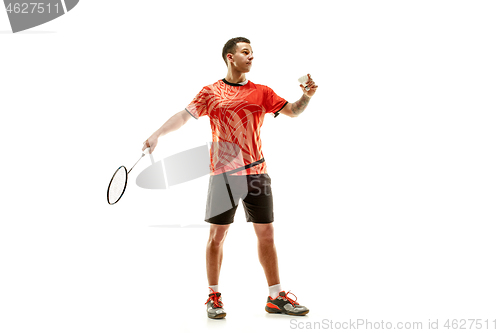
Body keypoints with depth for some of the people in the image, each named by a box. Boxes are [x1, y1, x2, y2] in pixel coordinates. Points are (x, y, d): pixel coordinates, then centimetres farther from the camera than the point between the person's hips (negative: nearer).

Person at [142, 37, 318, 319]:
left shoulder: (262, 92, 11)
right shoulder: (211, 92, 5)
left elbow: (293, 111, 10)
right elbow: (184, 115, -1)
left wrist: (307, 96, -9)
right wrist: (157, 134, -14)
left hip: (257, 172, 3)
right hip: (224, 173, -2)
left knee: (266, 234, 5)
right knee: (217, 235, 1)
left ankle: (276, 296, 15)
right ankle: (214, 296, 15)